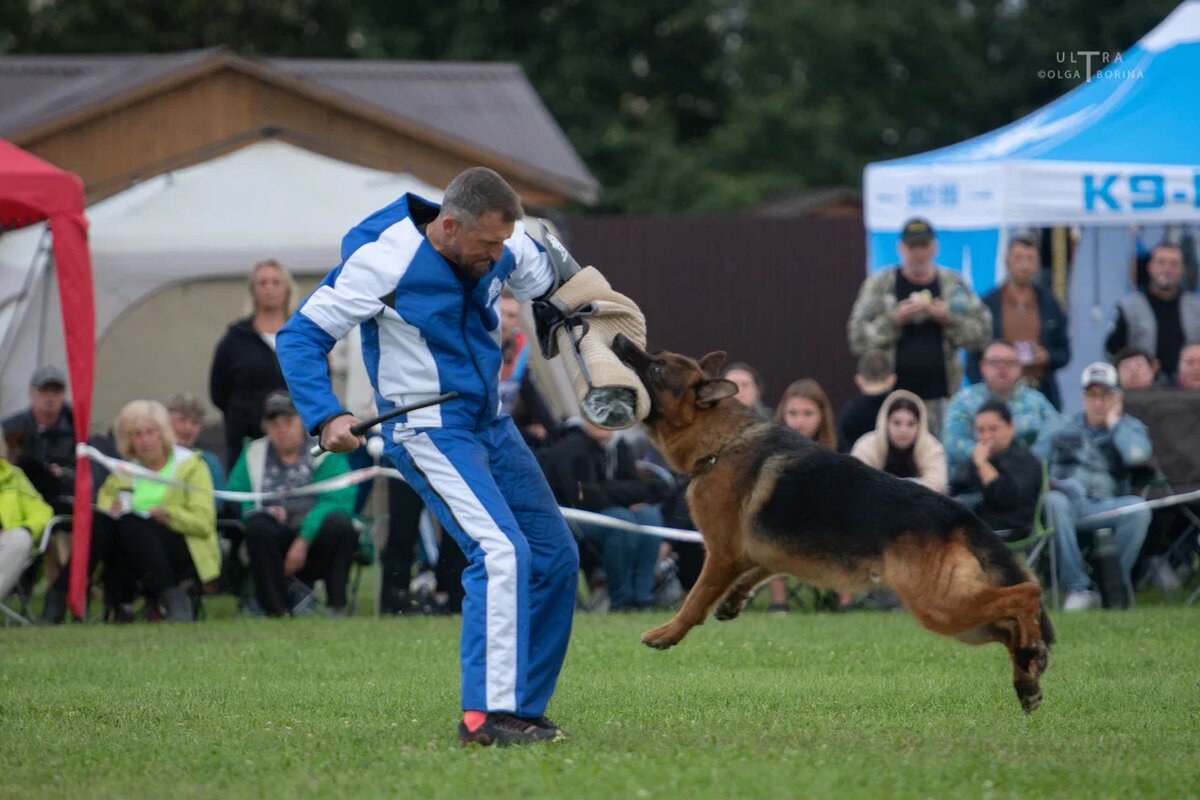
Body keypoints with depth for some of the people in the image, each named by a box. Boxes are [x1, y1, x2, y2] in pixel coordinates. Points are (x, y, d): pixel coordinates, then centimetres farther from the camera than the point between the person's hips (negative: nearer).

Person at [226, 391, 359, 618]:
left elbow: (338, 501, -11)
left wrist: (304, 540, -23)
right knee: (258, 525, -31)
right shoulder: (253, 455, 14)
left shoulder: (325, 453, 2)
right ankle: (275, 611, -30)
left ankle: (337, 606, -26)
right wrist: (263, 512, -16)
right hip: (276, 543, 2)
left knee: (339, 524, -34)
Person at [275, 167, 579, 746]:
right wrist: (326, 417, -29)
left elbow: (556, 290, 18)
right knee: (501, 551, -24)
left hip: (490, 424, 8)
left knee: (556, 557, 8)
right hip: (429, 432, -8)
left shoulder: (506, 248, -3)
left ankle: (523, 708, 16)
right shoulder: (383, 262, -21)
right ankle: (485, 714, -25)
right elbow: (299, 336, -16)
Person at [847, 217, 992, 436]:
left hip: (940, 394, 1)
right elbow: (858, 339, 1)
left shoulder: (953, 284, 10)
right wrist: (894, 320, -12)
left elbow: (982, 333, 8)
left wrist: (949, 320, -8)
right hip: (895, 391, -1)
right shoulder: (879, 285, 6)